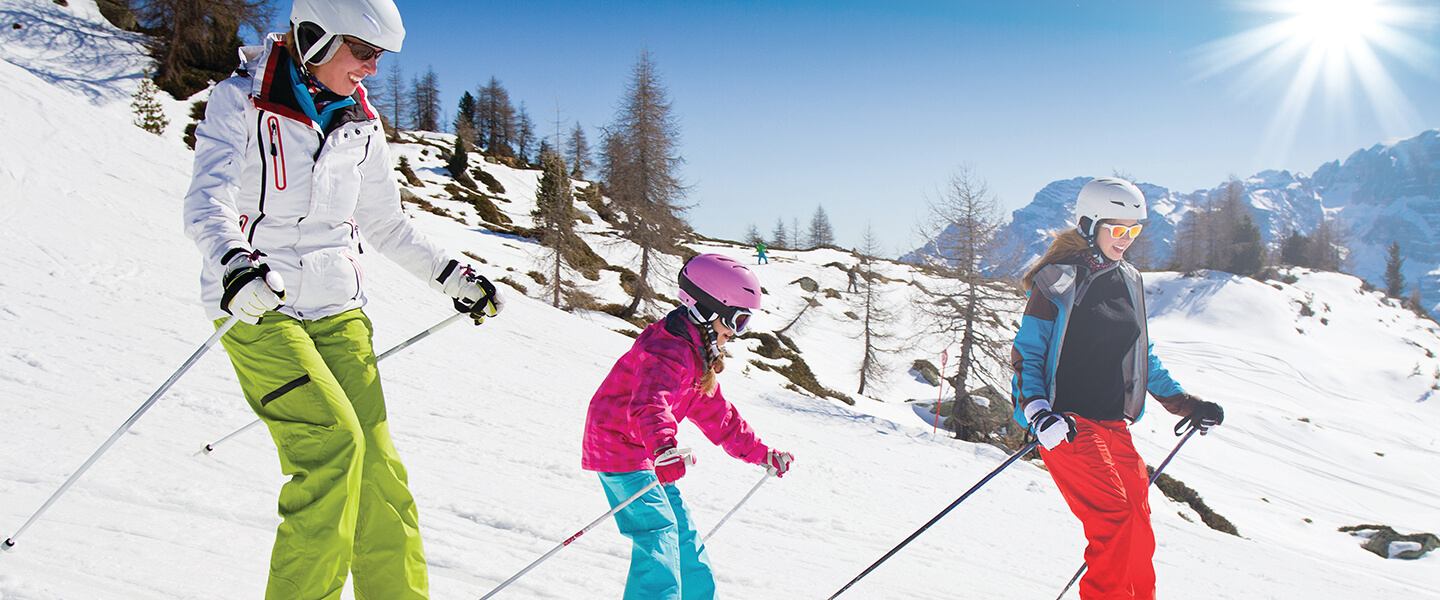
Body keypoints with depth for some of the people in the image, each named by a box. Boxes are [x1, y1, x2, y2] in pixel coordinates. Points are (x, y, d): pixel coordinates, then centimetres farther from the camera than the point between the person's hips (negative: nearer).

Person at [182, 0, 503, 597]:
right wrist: (235, 264, -42)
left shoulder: (360, 124, 9)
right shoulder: (240, 102, -6)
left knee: (374, 463, -4)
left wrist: (452, 274, 16)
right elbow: (207, 202, -21)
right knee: (332, 440, -21)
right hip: (256, 304, -4)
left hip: (337, 306, 5)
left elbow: (383, 223, 20)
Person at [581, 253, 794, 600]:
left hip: (645, 452, 10)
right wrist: (663, 449, -62)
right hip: (618, 446, -10)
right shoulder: (667, 350, -24)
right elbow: (650, 405, -43)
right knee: (658, 532, -19)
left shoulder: (698, 356, 12)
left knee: (681, 529, 16)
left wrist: (762, 454, 23)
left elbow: (716, 415, 21)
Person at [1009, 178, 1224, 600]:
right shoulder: (1058, 280, -6)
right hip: (1067, 424, -7)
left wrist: (1186, 404, 20)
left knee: (1138, 525, 6)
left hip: (1114, 424, 7)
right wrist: (1038, 412, -22)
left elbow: (1143, 359, 24)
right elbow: (1025, 353, -8)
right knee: (1115, 518, -18)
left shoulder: (1129, 282, 14)